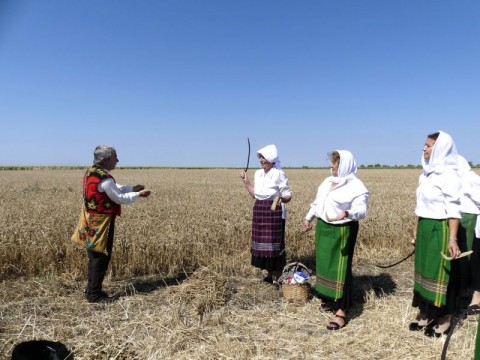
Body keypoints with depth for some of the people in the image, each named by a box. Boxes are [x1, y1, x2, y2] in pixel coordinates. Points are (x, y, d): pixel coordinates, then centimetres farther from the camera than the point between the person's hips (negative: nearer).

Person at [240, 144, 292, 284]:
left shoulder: (279, 174, -11)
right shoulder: (258, 173, 9)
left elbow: (288, 196, -11)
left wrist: (281, 198, -32)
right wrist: (245, 180, 8)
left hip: (274, 212, -7)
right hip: (260, 211, 7)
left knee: (274, 243, -1)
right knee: (262, 242, 12)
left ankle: (277, 277, 13)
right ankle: (269, 274, 28)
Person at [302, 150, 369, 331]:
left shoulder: (356, 186, -15)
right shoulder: (327, 182, 10)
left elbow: (361, 210, -24)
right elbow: (317, 202, 19)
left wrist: (346, 213, -42)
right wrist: (308, 217, 17)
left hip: (341, 231, -8)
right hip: (323, 228, 8)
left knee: (340, 269, -4)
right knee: (325, 265, 16)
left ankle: (341, 312, 2)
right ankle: (329, 299, 33)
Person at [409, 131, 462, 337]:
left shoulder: (448, 175, -15)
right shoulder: (426, 174, 10)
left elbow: (453, 210, -18)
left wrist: (452, 238, -22)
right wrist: (416, 229, 18)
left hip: (440, 230, -8)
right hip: (424, 229, 8)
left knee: (439, 273, 3)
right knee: (424, 271, 14)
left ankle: (444, 319, 19)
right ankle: (426, 314, 28)